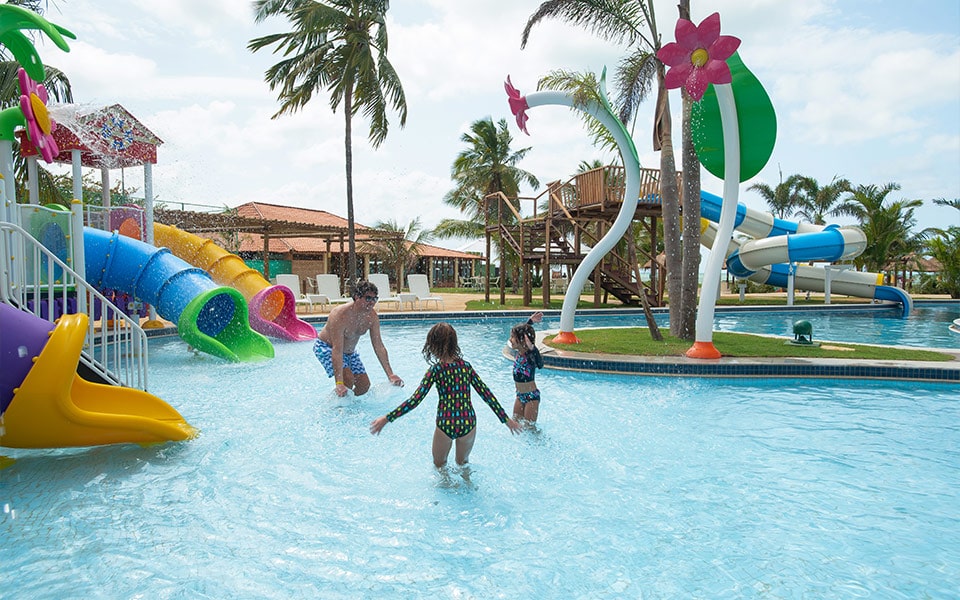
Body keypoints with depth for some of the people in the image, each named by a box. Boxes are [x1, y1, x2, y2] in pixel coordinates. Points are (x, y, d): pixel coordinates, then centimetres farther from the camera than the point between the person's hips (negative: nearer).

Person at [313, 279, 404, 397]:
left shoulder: (372, 317, -17)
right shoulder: (340, 315, -35)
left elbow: (379, 347, -11)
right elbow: (337, 351, -39)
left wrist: (390, 374, -16)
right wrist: (339, 383, -45)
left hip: (349, 351, 7)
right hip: (325, 347, -7)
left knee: (364, 385, -1)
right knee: (347, 380, -25)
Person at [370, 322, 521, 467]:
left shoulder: (436, 370, -11)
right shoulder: (466, 366, -1)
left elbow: (415, 400, -17)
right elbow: (486, 394, 1)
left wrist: (387, 418, -13)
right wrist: (506, 419, 9)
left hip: (445, 425, -3)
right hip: (468, 424, 4)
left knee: (439, 465, 25)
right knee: (463, 463, 30)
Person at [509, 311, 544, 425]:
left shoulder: (530, 354, -23)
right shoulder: (519, 352, -2)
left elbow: (540, 365, -45)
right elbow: (522, 330, 13)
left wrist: (532, 348, -57)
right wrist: (530, 321, 6)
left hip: (531, 396, -8)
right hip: (520, 395, 8)